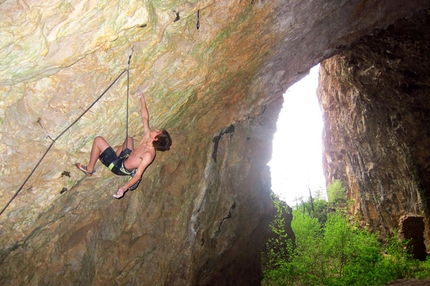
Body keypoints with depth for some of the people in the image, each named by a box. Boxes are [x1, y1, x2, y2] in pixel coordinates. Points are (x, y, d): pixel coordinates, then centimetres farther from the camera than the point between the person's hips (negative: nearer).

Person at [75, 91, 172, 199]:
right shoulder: (147, 136, -15)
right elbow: (145, 117, -2)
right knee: (129, 139, 29)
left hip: (119, 168, -8)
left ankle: (89, 169, 12)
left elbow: (138, 175, -39)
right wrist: (142, 99, 0)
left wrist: (125, 187, -52)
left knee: (98, 140, -6)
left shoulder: (148, 154, -37)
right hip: (125, 159, 8)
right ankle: (116, 156, 44)